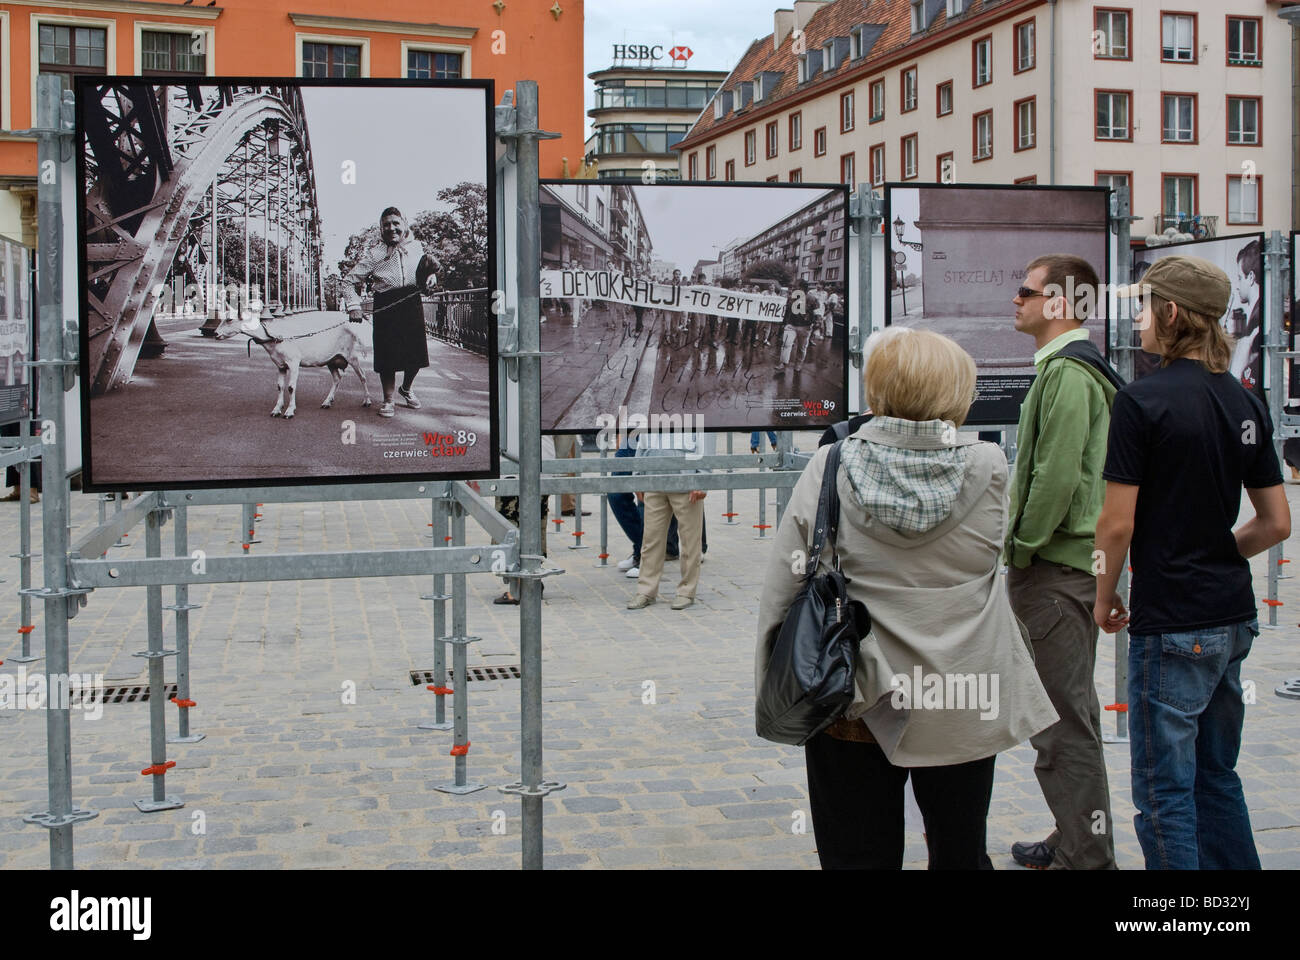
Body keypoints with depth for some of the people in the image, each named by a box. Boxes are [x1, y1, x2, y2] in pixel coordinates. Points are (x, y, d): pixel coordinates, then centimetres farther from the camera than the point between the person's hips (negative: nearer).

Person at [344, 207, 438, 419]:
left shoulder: (416, 247, 6)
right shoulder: (375, 254, -4)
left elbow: (429, 269, 25)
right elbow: (349, 281, -1)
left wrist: (431, 277, 3)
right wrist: (354, 306, -12)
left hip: (412, 303, 3)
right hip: (386, 306, -3)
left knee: (416, 352, 5)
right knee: (388, 354, -3)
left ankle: (406, 389, 34)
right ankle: (388, 399, 14)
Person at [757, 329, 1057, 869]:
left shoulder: (829, 467, -10)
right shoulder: (988, 468, -9)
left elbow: (782, 588, -8)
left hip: (855, 706, -1)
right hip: (962, 707, 1)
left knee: (859, 858, 10)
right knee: (959, 851, 19)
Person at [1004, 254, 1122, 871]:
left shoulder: (1067, 371, -16)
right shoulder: (1079, 366, 17)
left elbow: (1057, 476, -24)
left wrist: (1022, 549, -14)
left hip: (1053, 568, -11)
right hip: (1074, 562, 11)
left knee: (1062, 722, -5)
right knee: (1073, 711, 19)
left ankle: (1085, 859, 2)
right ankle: (1079, 842, 30)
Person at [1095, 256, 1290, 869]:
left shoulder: (1142, 400, -14)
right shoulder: (1245, 403, 7)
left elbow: (1117, 524, -14)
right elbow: (1276, 524, 11)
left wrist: (1105, 598, 1)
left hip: (1171, 622, -7)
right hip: (1234, 617, 8)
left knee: (1165, 789, 2)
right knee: (1217, 775, 19)